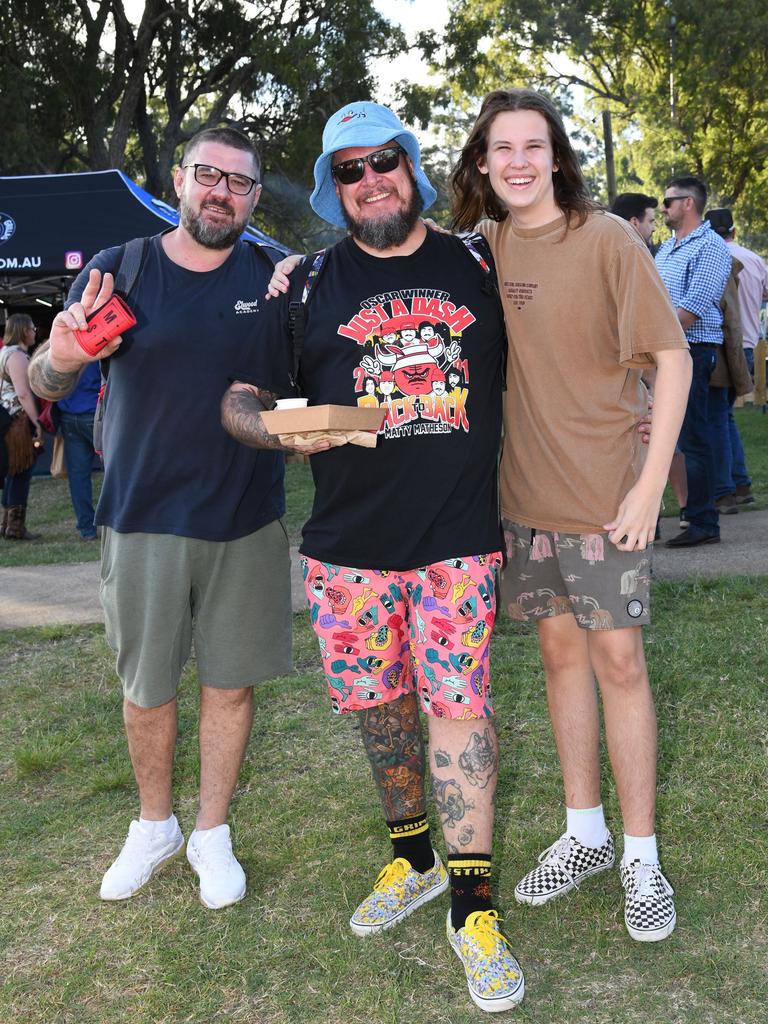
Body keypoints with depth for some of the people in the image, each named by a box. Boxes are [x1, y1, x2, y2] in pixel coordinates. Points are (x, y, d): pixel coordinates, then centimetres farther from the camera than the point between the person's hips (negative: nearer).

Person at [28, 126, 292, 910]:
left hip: (245, 521, 1)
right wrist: (61, 360, -27)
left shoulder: (273, 279, 1)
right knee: (145, 688, 10)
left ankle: (212, 834, 27)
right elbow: (42, 387, -3)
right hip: (142, 518, 0)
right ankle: (154, 826, 33)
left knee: (230, 681, 8)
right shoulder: (119, 271, -2)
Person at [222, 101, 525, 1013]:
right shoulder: (308, 283, 5)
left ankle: (472, 907, 9)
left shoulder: (476, 265, 8)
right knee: (379, 708, 12)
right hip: (349, 545, 1)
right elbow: (239, 399, 3)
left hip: (460, 537, -1)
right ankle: (412, 859, 35)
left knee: (459, 708, -3)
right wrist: (278, 427, -19)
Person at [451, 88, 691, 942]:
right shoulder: (484, 246, 5)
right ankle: (584, 835, 29)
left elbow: (672, 356, -10)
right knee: (560, 653, 13)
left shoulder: (607, 239, -10)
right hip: (521, 489, 5)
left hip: (601, 491, -4)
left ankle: (641, 856, 17)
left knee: (617, 659, 2)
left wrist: (650, 483, -15)